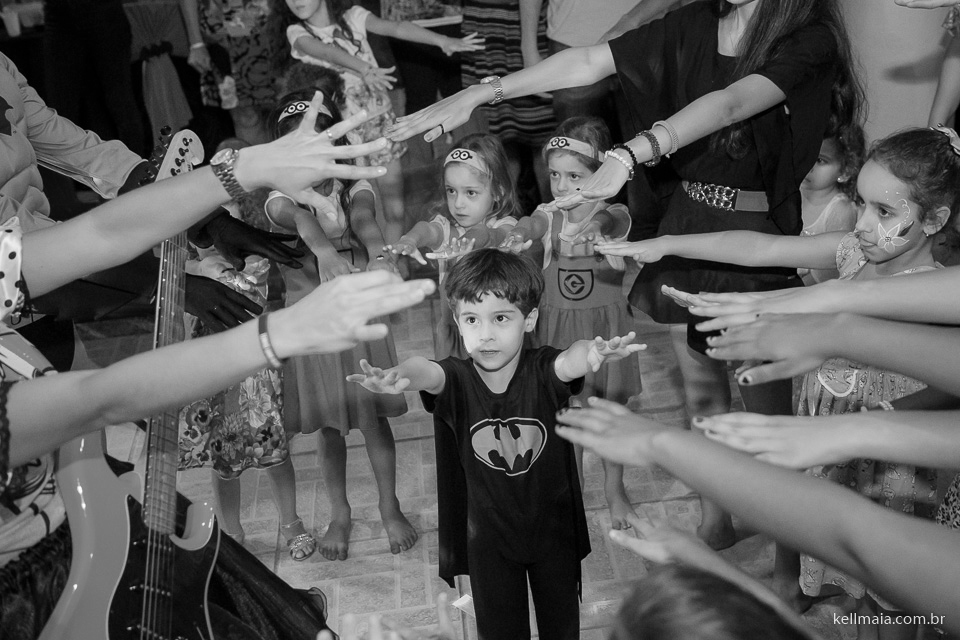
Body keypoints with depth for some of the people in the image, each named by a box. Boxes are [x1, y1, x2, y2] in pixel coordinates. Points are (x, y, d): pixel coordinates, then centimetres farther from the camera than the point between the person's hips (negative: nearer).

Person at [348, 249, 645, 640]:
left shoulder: (543, 371, -20)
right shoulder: (455, 380, -20)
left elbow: (570, 361, -42)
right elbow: (428, 372, -42)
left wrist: (592, 354, -67)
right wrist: (399, 376, -66)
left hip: (553, 525, 0)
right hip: (489, 532, 0)